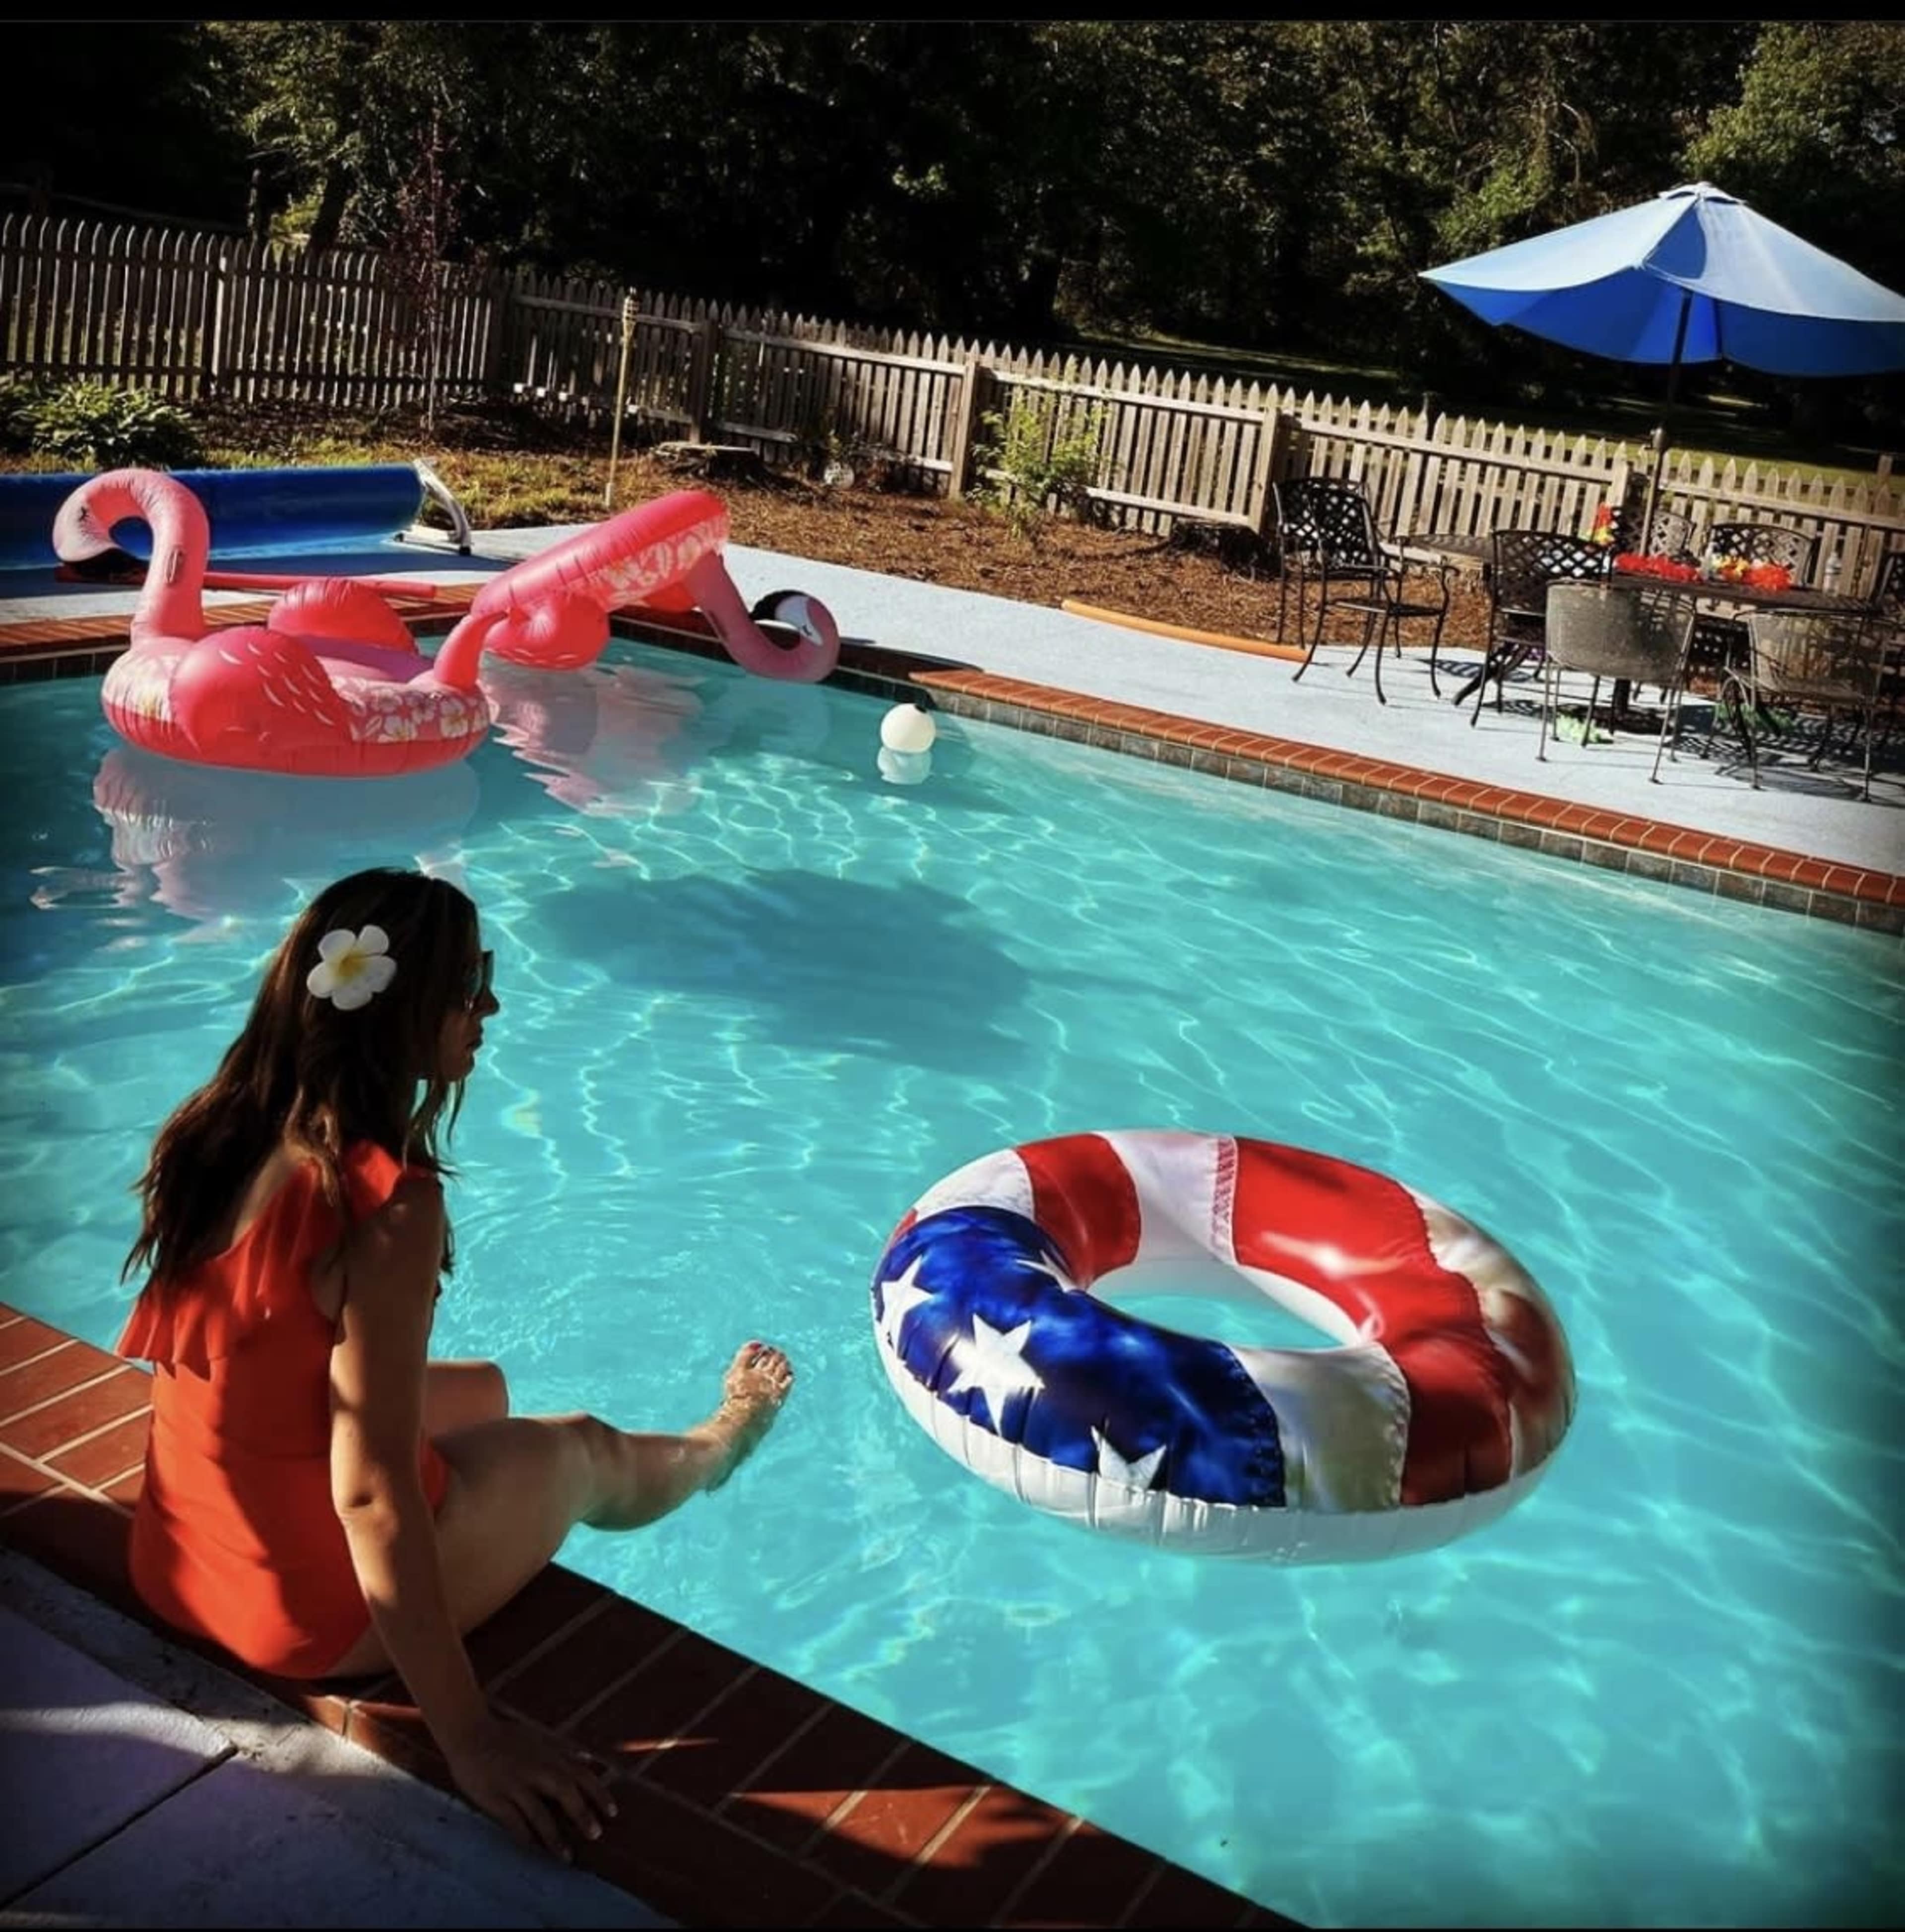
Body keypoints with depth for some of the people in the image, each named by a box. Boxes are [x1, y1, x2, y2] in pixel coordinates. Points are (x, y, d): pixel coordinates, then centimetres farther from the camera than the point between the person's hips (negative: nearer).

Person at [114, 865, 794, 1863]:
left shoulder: (217, 1131, -7)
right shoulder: (390, 1205, -31)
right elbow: (373, 1496, -30)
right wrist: (467, 1734, -25)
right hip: (317, 1607, -6)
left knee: (479, 1391, 28)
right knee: (583, 1450, 19)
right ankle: (717, 1447, 52)